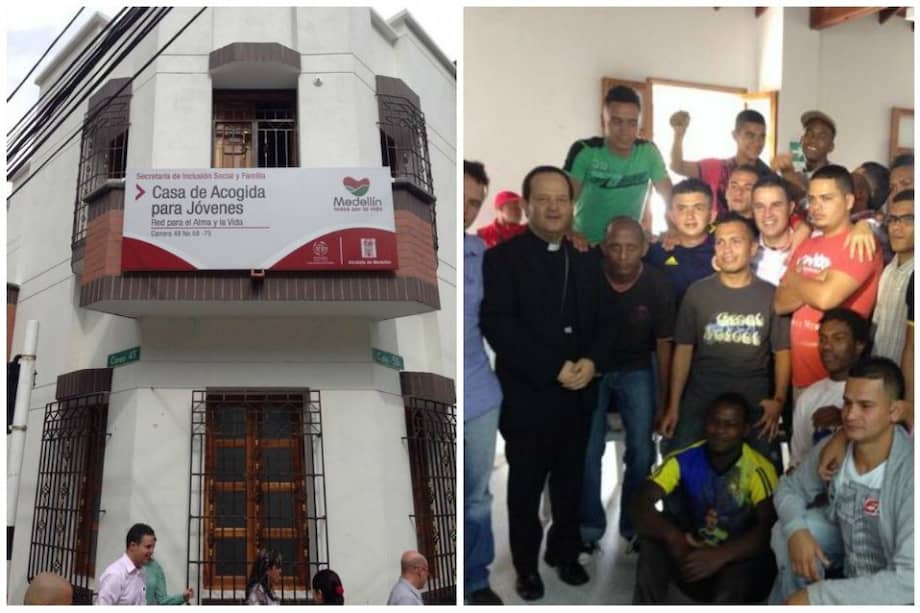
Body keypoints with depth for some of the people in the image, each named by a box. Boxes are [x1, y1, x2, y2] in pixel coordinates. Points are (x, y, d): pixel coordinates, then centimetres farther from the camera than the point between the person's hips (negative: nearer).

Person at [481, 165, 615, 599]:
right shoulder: (502, 258, -7)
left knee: (570, 483, 15)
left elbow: (605, 322, 8)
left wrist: (592, 361, -13)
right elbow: (497, 325, -17)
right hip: (528, 397, -4)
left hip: (578, 396, 4)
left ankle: (565, 553, 32)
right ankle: (527, 566, 23)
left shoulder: (588, 261, 11)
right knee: (525, 488, 9)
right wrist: (553, 368, -21)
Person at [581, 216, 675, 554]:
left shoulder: (658, 285, -18)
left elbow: (663, 344, -9)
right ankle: (589, 528, 9)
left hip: (636, 371, 1)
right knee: (587, 452, -4)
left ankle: (634, 526, 13)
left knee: (641, 452, -2)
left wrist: (664, 399, -6)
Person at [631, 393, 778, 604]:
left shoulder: (758, 469, -19)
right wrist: (672, 536, -41)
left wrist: (721, 556, -47)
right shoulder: (684, 459, -11)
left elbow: (768, 529, -31)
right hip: (695, 553, 3)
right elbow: (641, 505, -21)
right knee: (657, 534, -25)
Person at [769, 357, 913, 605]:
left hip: (894, 592, -6)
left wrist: (816, 598, -34)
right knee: (788, 530, -12)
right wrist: (797, 530, -16)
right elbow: (789, 488, 7)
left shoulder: (909, 473, -31)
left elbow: (908, 581, -36)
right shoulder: (831, 448, -12)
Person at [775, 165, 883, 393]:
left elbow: (826, 298, -23)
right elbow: (779, 304, 5)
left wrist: (794, 281, -4)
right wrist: (812, 285, -12)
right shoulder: (806, 245, 12)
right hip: (798, 369, 7)